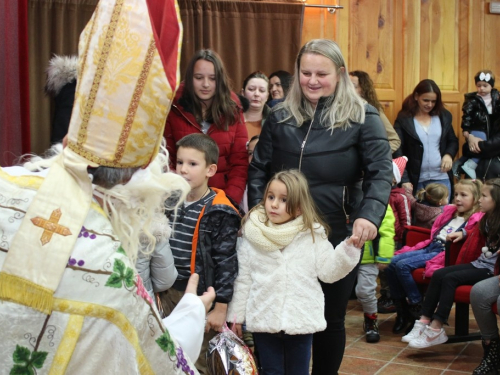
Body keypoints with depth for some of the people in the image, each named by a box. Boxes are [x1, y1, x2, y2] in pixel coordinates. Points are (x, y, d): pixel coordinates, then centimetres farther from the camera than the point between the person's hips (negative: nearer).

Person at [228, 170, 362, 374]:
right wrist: (236, 315, 4)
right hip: (263, 320, 0)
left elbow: (328, 272, -3)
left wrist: (349, 248, -16)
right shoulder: (253, 234, -3)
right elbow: (242, 278, 1)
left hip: (301, 321, 0)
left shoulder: (312, 234, -4)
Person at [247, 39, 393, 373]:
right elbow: (258, 170, 8)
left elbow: (381, 173, -12)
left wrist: (369, 215, -30)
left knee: (330, 317, 13)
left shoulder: (362, 117, -4)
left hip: (339, 236, -2)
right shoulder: (281, 117, 5)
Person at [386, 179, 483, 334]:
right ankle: (401, 309, -1)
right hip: (430, 247, 8)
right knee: (392, 263, -8)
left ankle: (416, 308, -11)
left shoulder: (475, 221, -6)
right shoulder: (450, 211, 19)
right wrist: (411, 250, 14)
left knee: (403, 265, -23)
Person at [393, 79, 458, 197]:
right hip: (415, 180, -3)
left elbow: (453, 141, 18)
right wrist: (404, 179, -16)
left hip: (441, 178, 3)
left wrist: (449, 154, -5)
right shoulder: (403, 119, -4)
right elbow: (397, 151, -8)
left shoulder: (444, 116, 7)